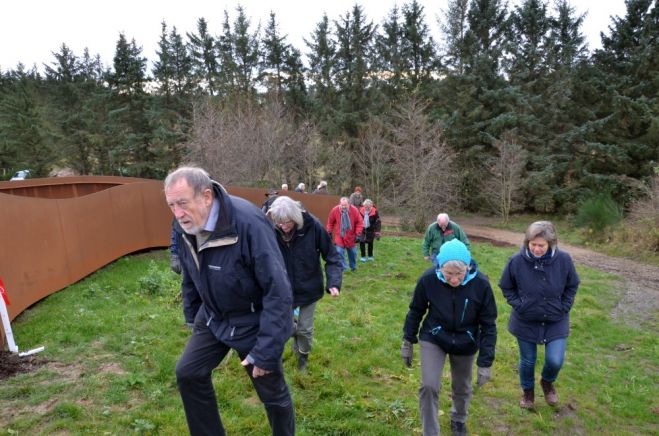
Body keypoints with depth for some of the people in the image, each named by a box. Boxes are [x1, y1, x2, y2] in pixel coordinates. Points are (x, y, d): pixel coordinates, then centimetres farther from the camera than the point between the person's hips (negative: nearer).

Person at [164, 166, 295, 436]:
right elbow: (190, 277, 9)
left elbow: (279, 291, -30)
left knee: (273, 394, 8)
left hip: (254, 322, -6)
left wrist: (265, 352, -27)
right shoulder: (185, 224, -10)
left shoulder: (249, 223, -33)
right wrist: (192, 318, 16)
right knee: (188, 373, 9)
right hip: (213, 317, 6)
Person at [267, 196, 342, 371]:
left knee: (305, 328, 12)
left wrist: (334, 282, -24)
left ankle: (303, 355, 43)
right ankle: (295, 333, 47)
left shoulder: (312, 226, -23)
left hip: (309, 287, -1)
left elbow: (331, 257, -14)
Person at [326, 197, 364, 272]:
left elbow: (360, 222, -8)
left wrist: (358, 234, -12)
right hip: (339, 236, -1)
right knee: (339, 252, -9)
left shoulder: (354, 210, -16)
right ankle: (342, 268, 5)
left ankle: (353, 267, 39)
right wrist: (329, 232, 4)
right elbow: (330, 222, 1)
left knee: (352, 252, 15)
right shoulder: (335, 210, -14)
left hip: (351, 237, 1)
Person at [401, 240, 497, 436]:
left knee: (462, 388, 19)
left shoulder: (480, 284, -26)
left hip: (465, 344, 1)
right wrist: (408, 342, 1)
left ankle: (458, 420, 52)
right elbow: (416, 311, -7)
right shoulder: (428, 280, -25)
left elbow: (488, 325, -14)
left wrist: (485, 362, -14)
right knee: (429, 386, -12)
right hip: (433, 339, -1)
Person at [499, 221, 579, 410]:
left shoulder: (563, 259, -17)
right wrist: (518, 305, -11)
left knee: (555, 361, -2)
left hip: (556, 322, 1)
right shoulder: (516, 261, -21)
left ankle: (547, 382, 34)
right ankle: (527, 391, 43)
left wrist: (564, 308, -5)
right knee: (527, 361, 14)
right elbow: (506, 287, -3)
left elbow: (572, 285, 2)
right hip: (526, 322, 0)